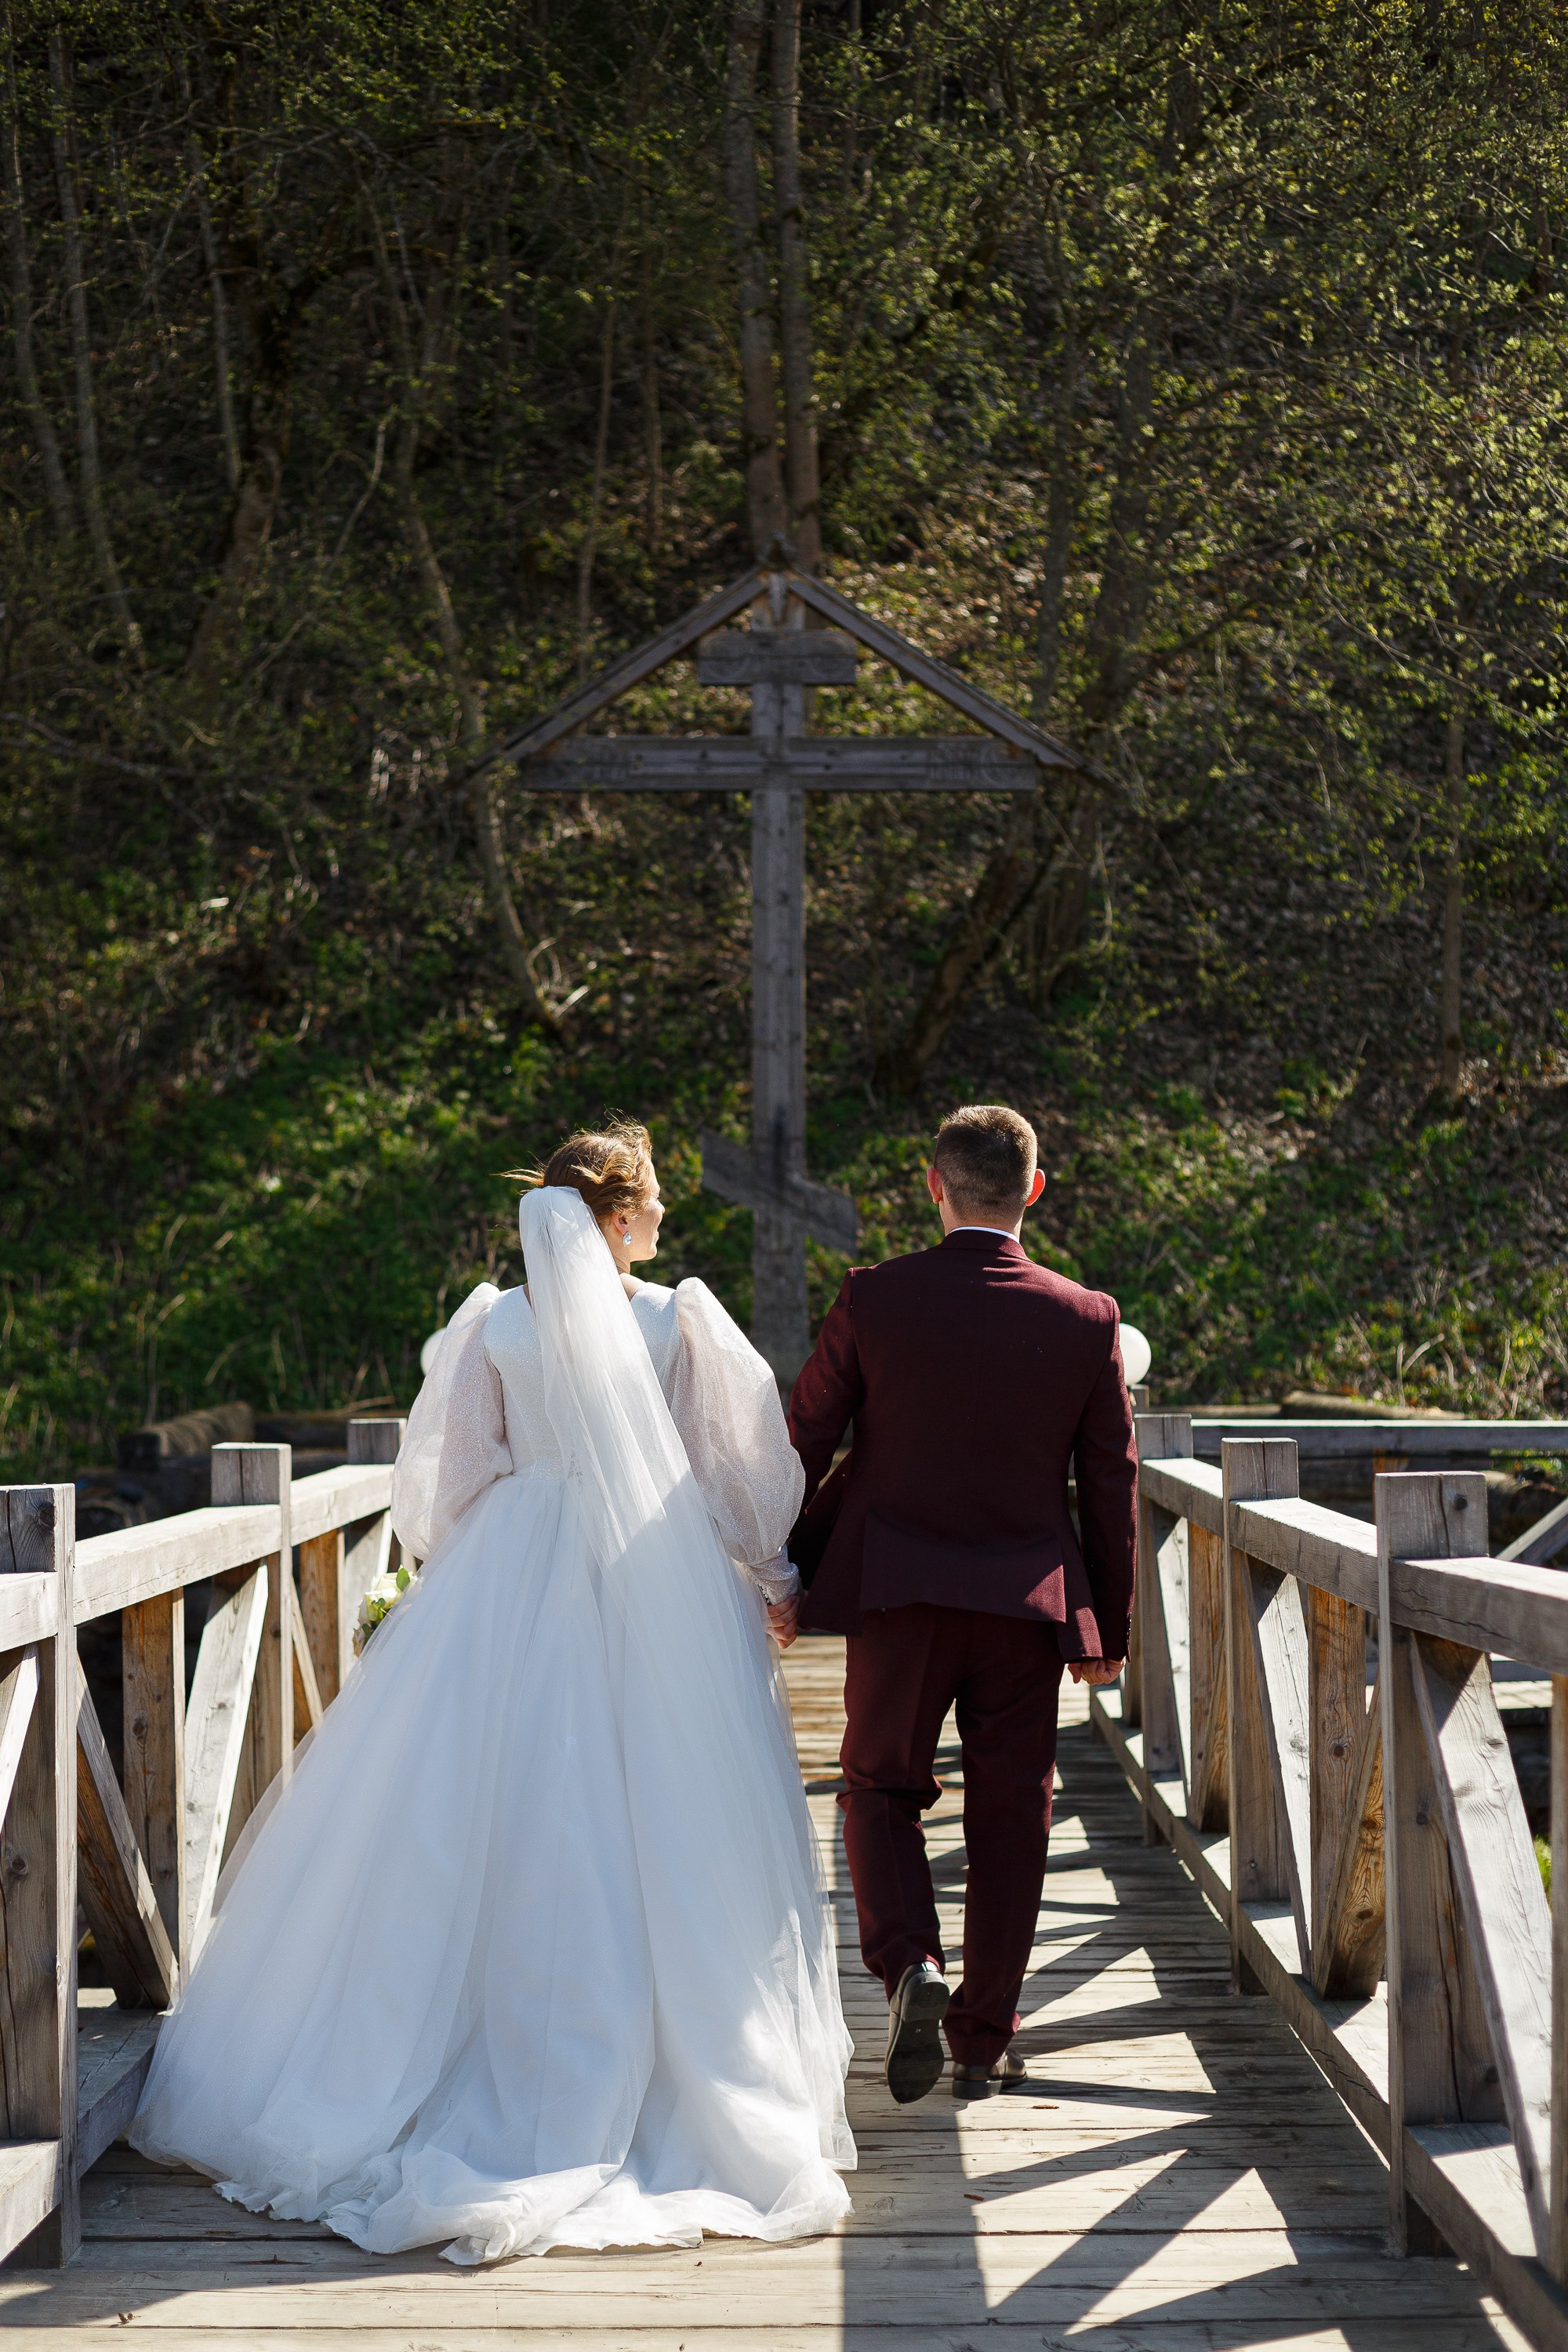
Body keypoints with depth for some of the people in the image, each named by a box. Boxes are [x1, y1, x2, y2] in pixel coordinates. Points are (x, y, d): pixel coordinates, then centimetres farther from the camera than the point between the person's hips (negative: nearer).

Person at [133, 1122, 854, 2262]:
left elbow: (457, 1483, 6)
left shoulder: (497, 1326, 0)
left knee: (501, 1831, 8)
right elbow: (732, 1469, 1)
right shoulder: (680, 1320, -5)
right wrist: (771, 1580, 16)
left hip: (514, 1587, 2)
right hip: (664, 1589, -1)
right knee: (661, 1831, 5)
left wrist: (459, 1583, 23)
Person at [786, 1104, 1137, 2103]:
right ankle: (986, 2041, 16)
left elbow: (805, 1446, -1)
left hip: (896, 1595, -1)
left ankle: (911, 1963, -9)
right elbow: (1114, 1486, 2)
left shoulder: (873, 1299, -7)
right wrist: (1110, 1627, 12)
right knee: (1011, 1817, 11)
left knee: (883, 1787, 15)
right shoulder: (1088, 1320, -4)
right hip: (1026, 1602, 1)